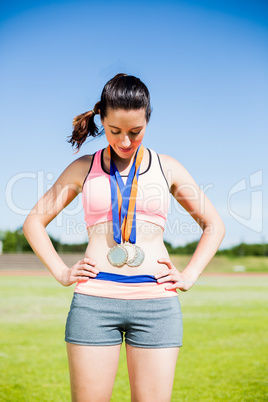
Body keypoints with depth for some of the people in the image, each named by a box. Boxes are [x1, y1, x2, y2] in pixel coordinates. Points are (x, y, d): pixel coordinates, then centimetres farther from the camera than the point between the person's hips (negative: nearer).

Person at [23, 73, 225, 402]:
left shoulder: (167, 168, 12)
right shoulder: (84, 168, 10)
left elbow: (214, 224, 18)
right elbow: (34, 221, 15)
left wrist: (189, 275, 6)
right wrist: (60, 272, 4)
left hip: (156, 302, 1)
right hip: (94, 300, 0)